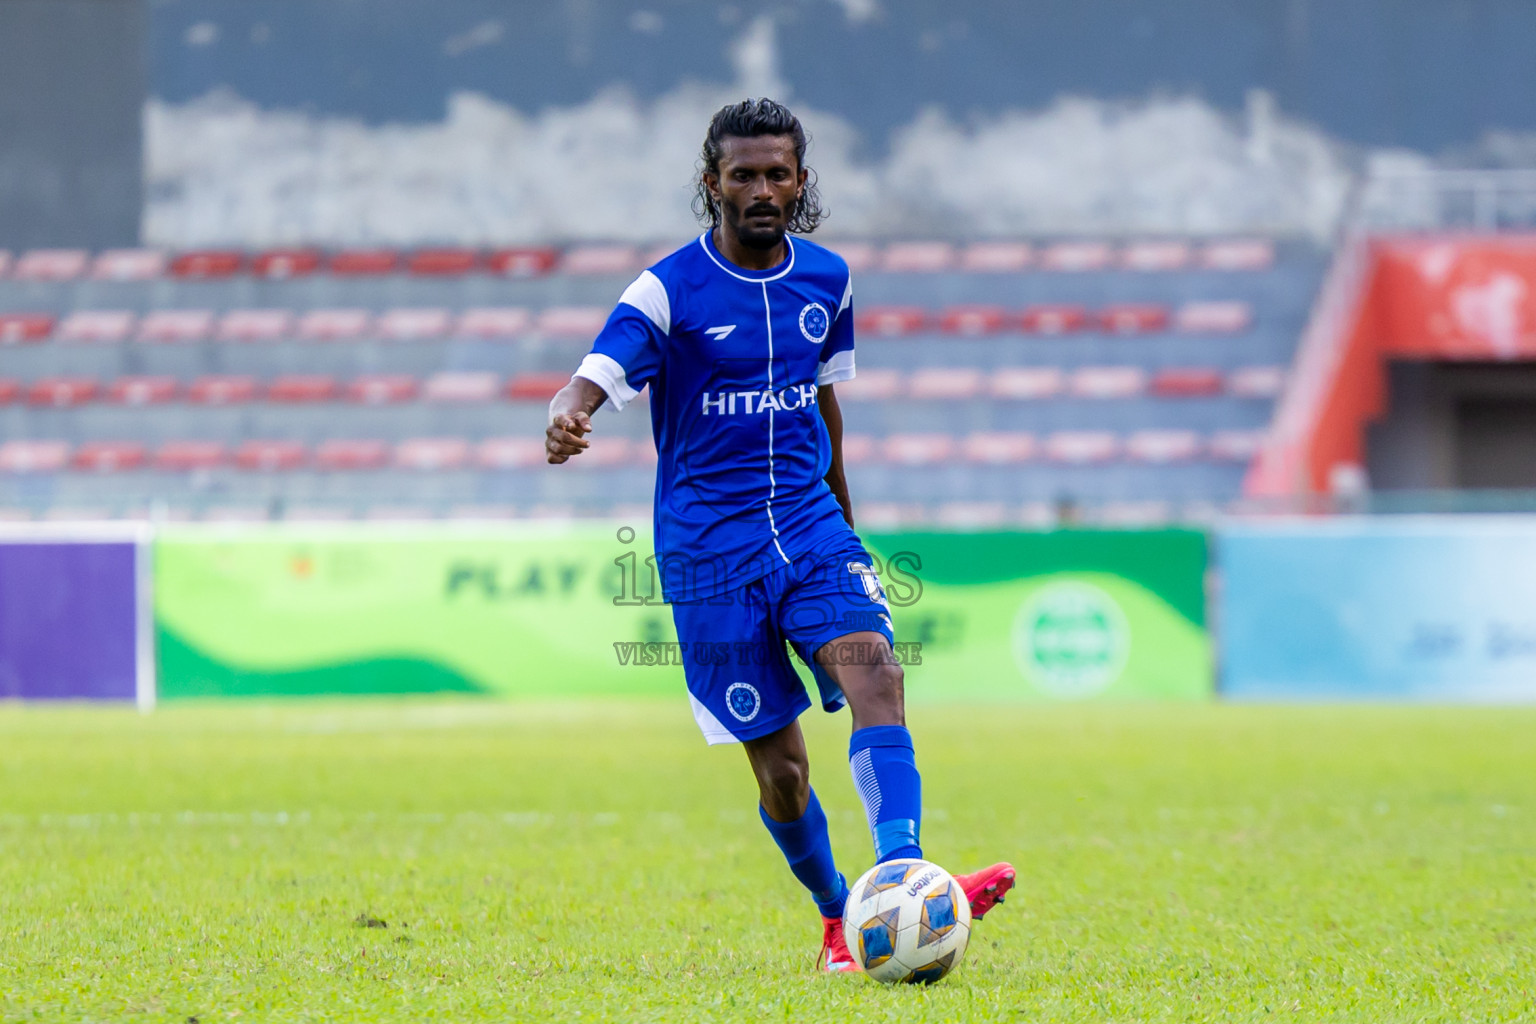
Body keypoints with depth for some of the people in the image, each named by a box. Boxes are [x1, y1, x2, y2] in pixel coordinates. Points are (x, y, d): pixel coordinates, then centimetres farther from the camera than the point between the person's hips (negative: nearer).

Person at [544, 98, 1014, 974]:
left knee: (875, 673, -25)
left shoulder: (826, 279, 8)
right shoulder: (670, 291, -7)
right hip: (709, 547, -3)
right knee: (780, 765, -2)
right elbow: (598, 377, -20)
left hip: (809, 524, 3)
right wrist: (568, 419, -44)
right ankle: (838, 917, 21)